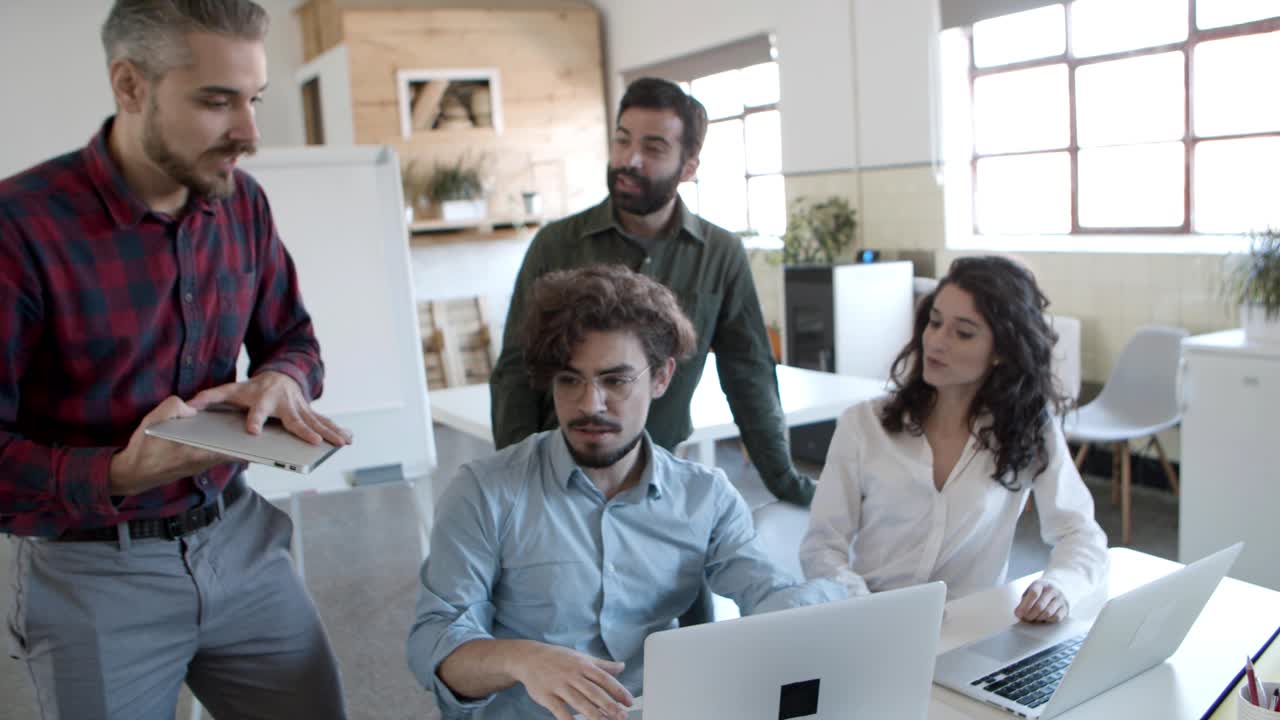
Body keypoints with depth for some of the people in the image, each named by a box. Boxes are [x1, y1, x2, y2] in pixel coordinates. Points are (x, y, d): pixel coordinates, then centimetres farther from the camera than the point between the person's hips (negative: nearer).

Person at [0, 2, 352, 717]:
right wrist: (118, 478, -32)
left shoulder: (243, 202, -1)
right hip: (93, 570, -4)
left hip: (239, 537, 5)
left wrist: (281, 380, -12)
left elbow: (295, 340, 10)